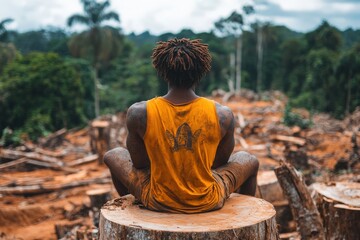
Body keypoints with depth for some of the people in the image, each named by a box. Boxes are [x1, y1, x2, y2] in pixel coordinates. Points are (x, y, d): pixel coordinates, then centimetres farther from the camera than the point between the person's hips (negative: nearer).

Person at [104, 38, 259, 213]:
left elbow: (139, 163, -4)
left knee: (113, 156, 27)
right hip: (208, 202, 0)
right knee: (249, 160, 29)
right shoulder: (222, 115, -17)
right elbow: (221, 161, -1)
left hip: (157, 202, 0)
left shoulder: (139, 113, -19)